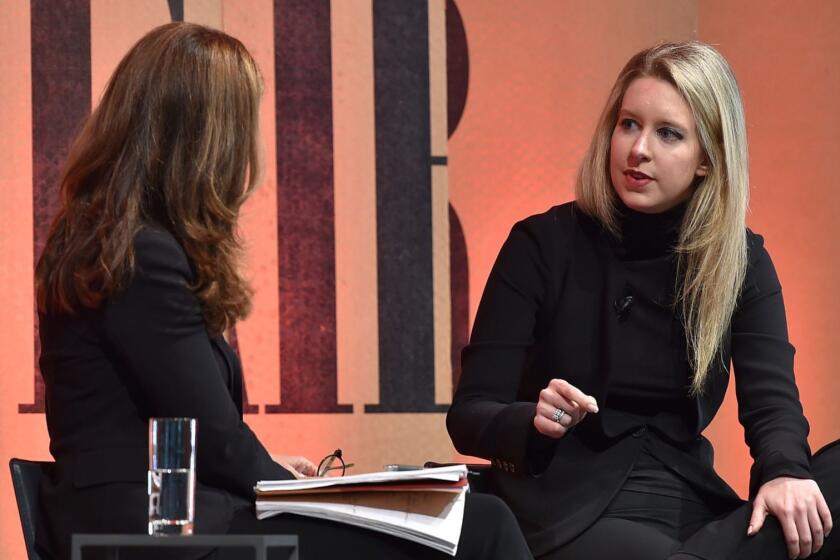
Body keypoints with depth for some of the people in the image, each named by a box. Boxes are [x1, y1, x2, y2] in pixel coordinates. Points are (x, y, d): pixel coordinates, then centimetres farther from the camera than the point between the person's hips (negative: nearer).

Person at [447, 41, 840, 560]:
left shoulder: (741, 261, 9)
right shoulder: (543, 245, 0)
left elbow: (772, 399, -4)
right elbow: (469, 416, -2)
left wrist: (786, 470, -28)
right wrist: (535, 421, -26)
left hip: (692, 508, 5)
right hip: (573, 512, -5)